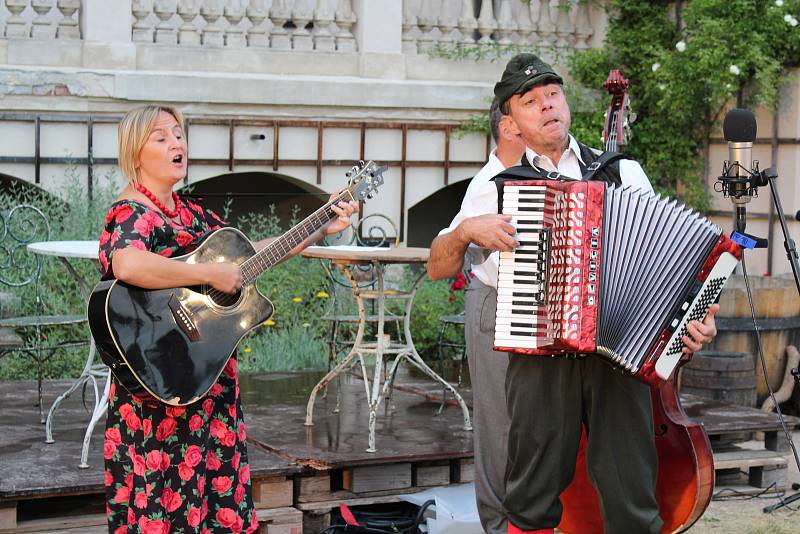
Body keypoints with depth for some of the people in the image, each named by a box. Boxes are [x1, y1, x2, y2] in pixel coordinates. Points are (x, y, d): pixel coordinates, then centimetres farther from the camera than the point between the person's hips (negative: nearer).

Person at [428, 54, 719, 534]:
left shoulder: (625, 173, 13)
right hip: (538, 352, 0)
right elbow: (438, 267, 16)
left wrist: (700, 315, -2)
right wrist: (467, 230, -4)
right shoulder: (500, 190, 13)